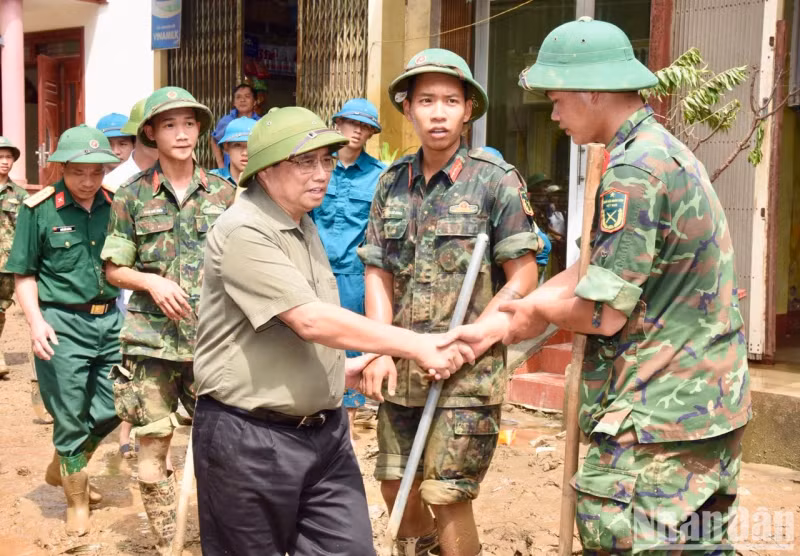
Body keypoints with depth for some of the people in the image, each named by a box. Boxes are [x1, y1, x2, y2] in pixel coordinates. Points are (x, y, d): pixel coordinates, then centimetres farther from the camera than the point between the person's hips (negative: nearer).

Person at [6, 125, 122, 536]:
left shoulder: (117, 206, 2)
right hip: (63, 324, -4)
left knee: (111, 409, 11)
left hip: (110, 319, 4)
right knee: (70, 418, 6)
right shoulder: (39, 209, -7)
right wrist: (35, 321, -13)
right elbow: (24, 274, -2)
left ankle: (61, 468, 40)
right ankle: (77, 501, 27)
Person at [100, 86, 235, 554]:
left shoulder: (223, 193, 5)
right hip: (152, 340, 0)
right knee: (153, 447, 3)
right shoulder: (132, 195, 2)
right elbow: (114, 269, 5)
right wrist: (152, 282, -12)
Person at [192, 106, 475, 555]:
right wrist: (416, 346, -23)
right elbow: (310, 320, -26)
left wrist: (341, 366, 15)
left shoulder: (302, 222, 12)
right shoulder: (243, 232, -18)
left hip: (325, 429, 8)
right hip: (251, 436, -8)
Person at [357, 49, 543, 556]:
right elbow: (378, 274, 8)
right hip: (402, 367, 5)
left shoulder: (497, 181, -6)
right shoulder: (393, 183, 7)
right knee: (395, 485, 15)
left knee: (447, 496, -4)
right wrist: (381, 352, -3)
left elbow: (523, 278, -7)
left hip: (469, 369, -5)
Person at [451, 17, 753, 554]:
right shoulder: (667, 150, 13)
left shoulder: (634, 173, -19)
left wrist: (540, 314, 1)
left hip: (660, 416, -10)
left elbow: (605, 314, -21)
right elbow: (595, 271, 15)